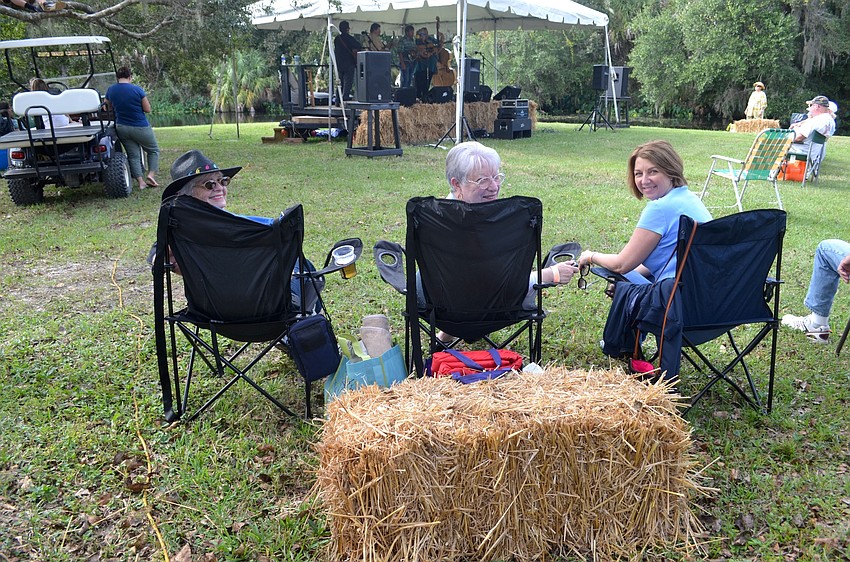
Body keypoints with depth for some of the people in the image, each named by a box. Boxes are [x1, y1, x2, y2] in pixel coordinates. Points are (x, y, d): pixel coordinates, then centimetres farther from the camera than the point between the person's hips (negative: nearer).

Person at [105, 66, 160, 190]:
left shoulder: (110, 90, 1)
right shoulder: (137, 90, -14)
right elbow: (147, 109, -10)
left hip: (121, 128, 4)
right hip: (140, 128, -4)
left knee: (133, 155, 10)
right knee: (153, 151, 13)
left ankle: (140, 182, 1)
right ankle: (151, 174, -5)